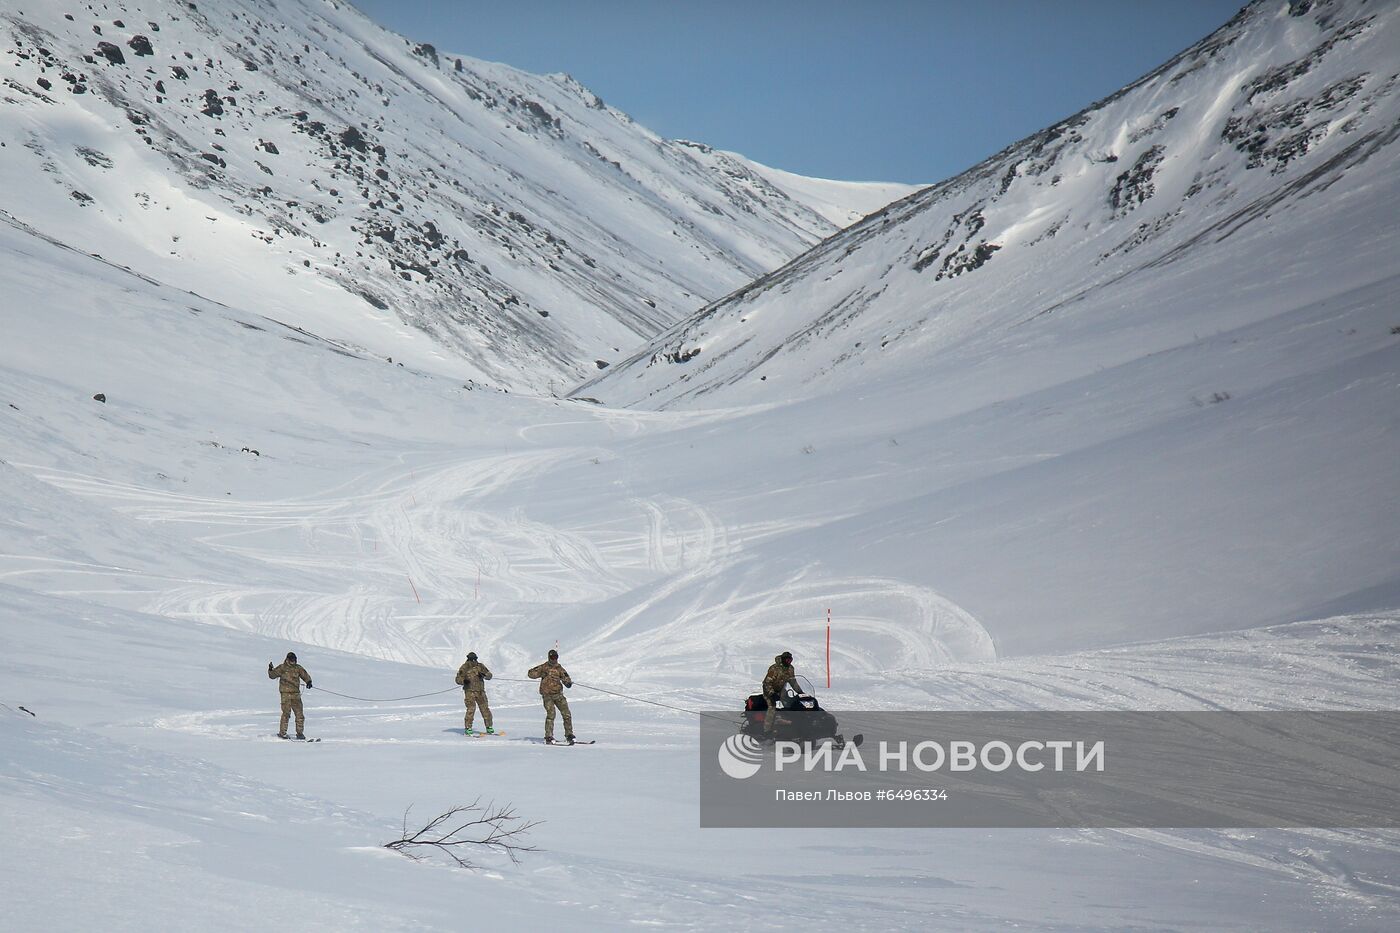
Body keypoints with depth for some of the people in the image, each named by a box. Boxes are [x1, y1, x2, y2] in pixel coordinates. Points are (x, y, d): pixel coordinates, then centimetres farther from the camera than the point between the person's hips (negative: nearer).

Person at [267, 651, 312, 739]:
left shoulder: (298, 668, 12)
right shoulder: (282, 668, 2)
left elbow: (305, 675, 12)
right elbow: (272, 675, 1)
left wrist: (308, 681, -7)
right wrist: (270, 669, -19)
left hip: (296, 693, 4)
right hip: (285, 693, -4)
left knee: (299, 713, 3)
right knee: (286, 713, -11)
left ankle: (300, 732, 12)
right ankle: (282, 733, -4)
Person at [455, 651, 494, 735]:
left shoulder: (480, 666, 7)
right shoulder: (464, 668, -2)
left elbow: (489, 675, 7)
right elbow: (458, 679, 1)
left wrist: (484, 674, -15)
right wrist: (464, 681, -20)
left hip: (480, 691, 4)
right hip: (469, 691, -4)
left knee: (485, 708, 4)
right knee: (471, 709, -14)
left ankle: (489, 728, 13)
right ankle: (468, 729, -9)